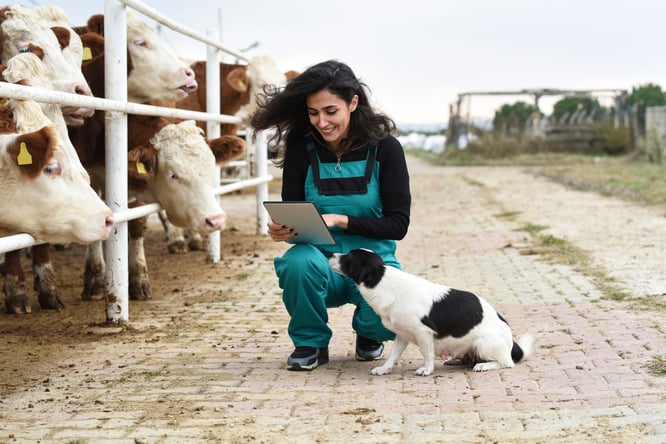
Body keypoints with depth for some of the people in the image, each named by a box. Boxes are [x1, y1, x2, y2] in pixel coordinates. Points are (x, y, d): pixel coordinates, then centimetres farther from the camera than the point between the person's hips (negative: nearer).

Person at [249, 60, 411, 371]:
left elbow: (397, 223, -10)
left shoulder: (385, 148, -8)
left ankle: (368, 333, 12)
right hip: (322, 260, 1)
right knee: (299, 261, -35)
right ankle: (310, 342, -5)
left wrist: (340, 220, -23)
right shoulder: (301, 149, -4)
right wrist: (280, 229, -25)